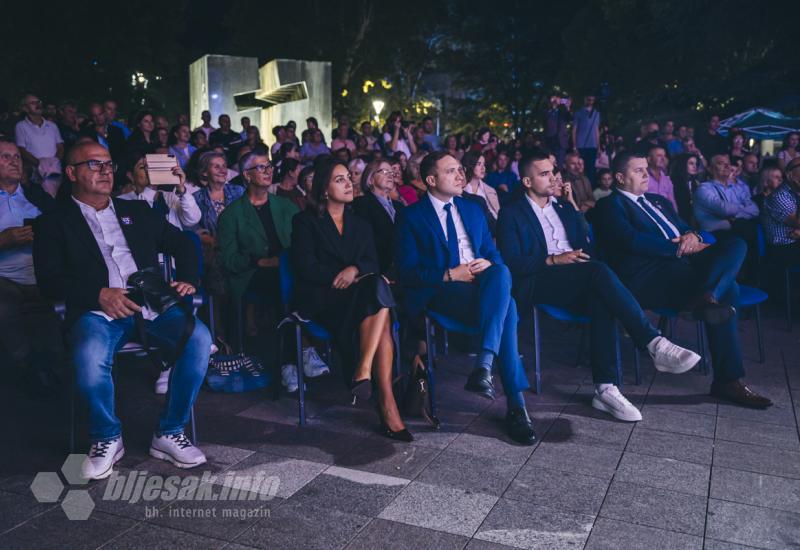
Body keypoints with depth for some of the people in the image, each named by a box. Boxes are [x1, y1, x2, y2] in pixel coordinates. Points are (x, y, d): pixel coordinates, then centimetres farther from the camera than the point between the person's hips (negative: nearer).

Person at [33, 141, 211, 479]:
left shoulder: (136, 211, 24)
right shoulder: (55, 222, 13)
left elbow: (181, 243, 23)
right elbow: (49, 279, 0)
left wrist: (187, 279, 3)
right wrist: (100, 294, -16)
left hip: (152, 307, 3)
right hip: (98, 312, -3)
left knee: (199, 337, -26)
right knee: (90, 360, -36)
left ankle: (169, 433, -9)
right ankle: (107, 438, -5)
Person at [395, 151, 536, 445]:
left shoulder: (472, 209, 23)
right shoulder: (411, 216, 6)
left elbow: (495, 254, 20)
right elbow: (407, 272, -4)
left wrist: (489, 264, -5)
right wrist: (450, 275, -15)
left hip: (482, 283, 5)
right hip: (440, 293, -4)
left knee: (501, 272, -34)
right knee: (507, 307, -33)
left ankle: (484, 365, -41)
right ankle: (516, 404, -32)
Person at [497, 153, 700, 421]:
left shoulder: (565, 208, 26)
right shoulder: (511, 213, 7)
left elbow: (587, 248, 20)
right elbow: (511, 263, -5)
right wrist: (553, 260, -16)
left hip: (578, 283, 5)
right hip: (539, 283, -5)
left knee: (601, 300, -32)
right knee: (598, 271, -33)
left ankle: (605, 388, -34)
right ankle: (654, 343, -34)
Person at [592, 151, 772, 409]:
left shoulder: (659, 201, 30)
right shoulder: (610, 205, 3)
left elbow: (683, 227, 24)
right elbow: (632, 240, -12)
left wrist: (692, 235, -2)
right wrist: (681, 247, -14)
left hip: (680, 263, 8)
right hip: (647, 277, -8)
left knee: (736, 245, -17)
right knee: (727, 290, -22)